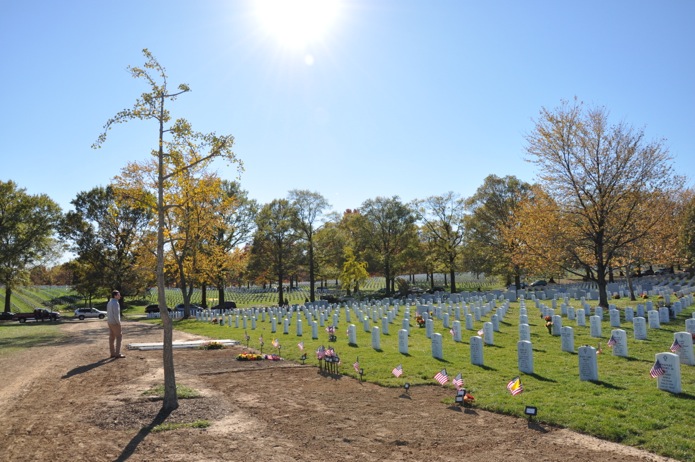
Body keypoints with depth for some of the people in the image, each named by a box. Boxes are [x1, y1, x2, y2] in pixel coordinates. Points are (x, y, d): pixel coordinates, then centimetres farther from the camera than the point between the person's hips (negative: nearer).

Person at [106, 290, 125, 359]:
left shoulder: (109, 303, 11)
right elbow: (116, 314, -24)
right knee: (119, 337, -3)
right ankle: (117, 354, -4)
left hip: (110, 322, 9)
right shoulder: (115, 303, -20)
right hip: (115, 323, -9)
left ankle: (113, 353, 13)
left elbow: (108, 314, 16)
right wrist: (119, 323, -17)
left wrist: (109, 323, 20)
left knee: (112, 338, 10)